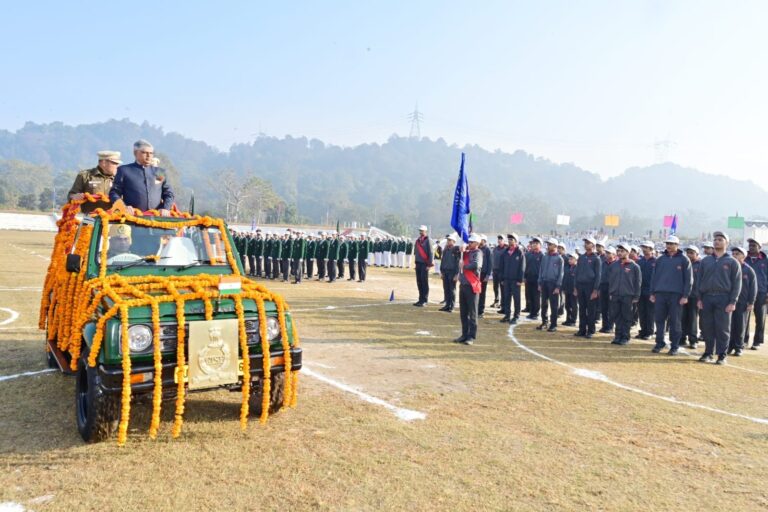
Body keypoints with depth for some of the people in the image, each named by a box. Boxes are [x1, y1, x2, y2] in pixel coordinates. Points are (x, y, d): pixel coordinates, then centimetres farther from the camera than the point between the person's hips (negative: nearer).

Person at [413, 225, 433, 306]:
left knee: (424, 282, -4)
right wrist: (416, 263, 15)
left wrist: (429, 265, -14)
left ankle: (424, 301, -2)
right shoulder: (417, 241, 13)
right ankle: (420, 300, 16)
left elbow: (430, 253, -10)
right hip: (418, 263, 7)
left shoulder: (427, 241, -7)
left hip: (424, 264, -7)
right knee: (419, 282, 9)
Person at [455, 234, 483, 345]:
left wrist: (464, 266, -14)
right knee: (463, 312, 12)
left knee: (472, 313, -1)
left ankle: (472, 337, 4)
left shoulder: (478, 253, -9)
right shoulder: (466, 252, 14)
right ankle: (464, 334, 21)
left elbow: (476, 265, -27)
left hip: (472, 286, -8)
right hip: (463, 285, 8)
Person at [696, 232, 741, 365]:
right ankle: (708, 353, 14)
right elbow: (699, 280, 12)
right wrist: (699, 298, 2)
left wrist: (732, 302, -8)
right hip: (706, 298, 3)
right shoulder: (705, 261, 13)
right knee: (707, 327, 5)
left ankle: (722, 355, 5)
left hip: (723, 298, -3)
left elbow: (736, 284, 0)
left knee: (722, 328, -1)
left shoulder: (732, 262, 4)